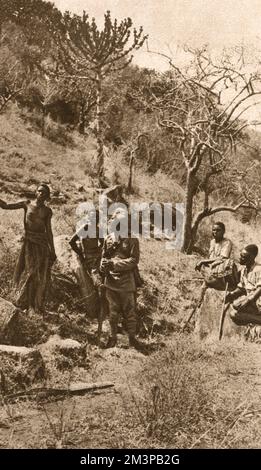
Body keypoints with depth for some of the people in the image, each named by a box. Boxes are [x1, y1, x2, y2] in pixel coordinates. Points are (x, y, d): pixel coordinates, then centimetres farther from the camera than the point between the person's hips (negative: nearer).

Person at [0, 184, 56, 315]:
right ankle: (30, 306, -1)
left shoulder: (47, 211, 9)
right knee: (31, 272, -11)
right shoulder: (27, 204, 5)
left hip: (43, 243, 2)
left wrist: (52, 250, 5)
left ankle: (39, 306, 12)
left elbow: (49, 231, 8)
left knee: (41, 276, 2)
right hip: (29, 241, -2)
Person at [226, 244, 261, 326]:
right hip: (252, 304, 9)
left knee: (237, 304, -25)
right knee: (233, 314, 1)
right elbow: (241, 288, 16)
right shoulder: (244, 270, 10)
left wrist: (248, 300, -39)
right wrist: (231, 294, -3)